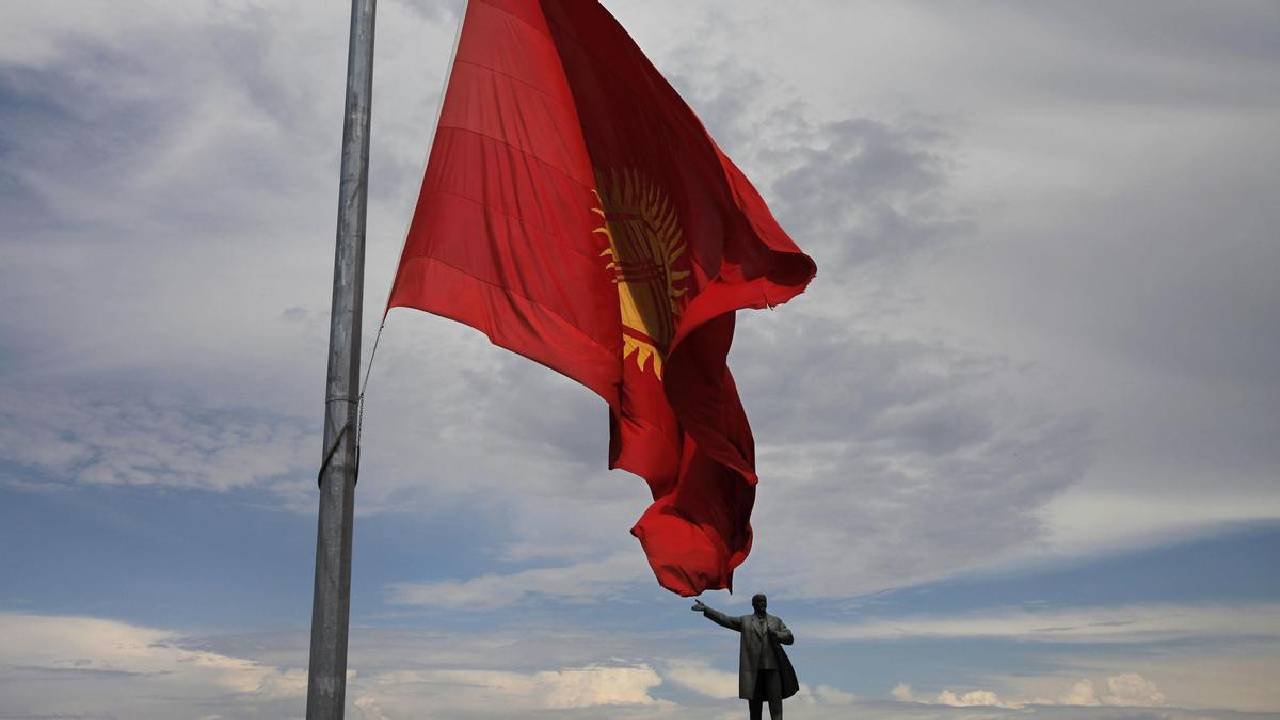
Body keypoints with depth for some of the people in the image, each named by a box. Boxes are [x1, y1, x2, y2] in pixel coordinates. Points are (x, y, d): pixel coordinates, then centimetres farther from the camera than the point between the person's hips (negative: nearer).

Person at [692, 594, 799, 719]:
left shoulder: (776, 621, 16)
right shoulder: (744, 621, 12)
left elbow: (790, 638, 10)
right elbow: (724, 619, 4)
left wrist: (775, 634, -8)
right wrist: (705, 609, -6)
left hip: (772, 667, 0)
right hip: (753, 669, 0)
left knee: (776, 704, -8)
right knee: (754, 704, 1)